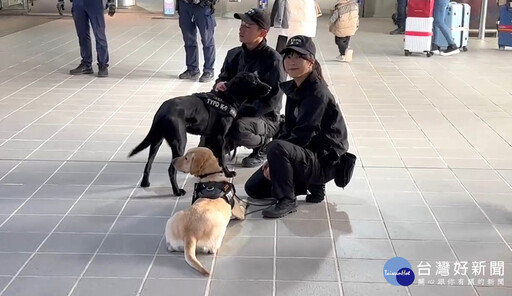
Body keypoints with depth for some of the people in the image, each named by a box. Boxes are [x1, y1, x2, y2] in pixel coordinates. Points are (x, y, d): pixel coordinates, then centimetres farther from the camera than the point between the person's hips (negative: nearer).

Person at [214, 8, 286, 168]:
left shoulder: (272, 59, -17)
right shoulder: (234, 54, 3)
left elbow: (272, 99, -21)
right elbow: (223, 77, 8)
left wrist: (241, 114, -27)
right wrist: (219, 84, -19)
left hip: (266, 117, -6)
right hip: (236, 110, 6)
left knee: (238, 128, -36)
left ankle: (263, 145, -3)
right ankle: (227, 143, 12)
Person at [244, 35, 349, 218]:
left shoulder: (318, 94, -21)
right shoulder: (293, 89, 6)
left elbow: (303, 135, -26)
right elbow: (289, 130, 8)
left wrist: (274, 157, -19)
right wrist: (273, 161, -4)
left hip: (323, 162, -9)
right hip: (305, 155, 9)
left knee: (276, 148, -35)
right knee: (253, 188, 8)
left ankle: (287, 201, -17)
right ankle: (312, 184, 14)